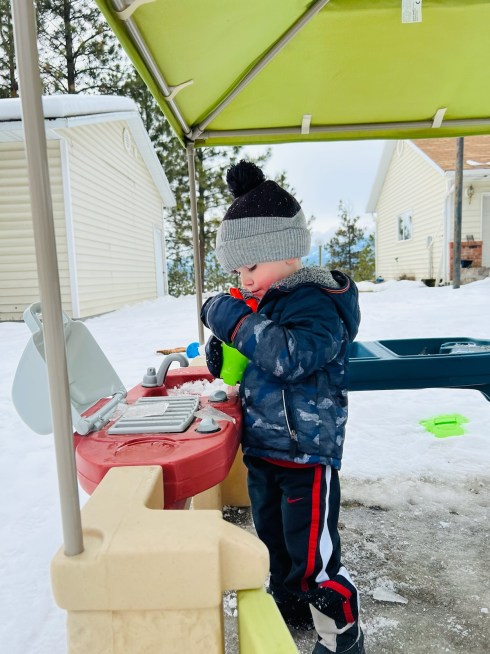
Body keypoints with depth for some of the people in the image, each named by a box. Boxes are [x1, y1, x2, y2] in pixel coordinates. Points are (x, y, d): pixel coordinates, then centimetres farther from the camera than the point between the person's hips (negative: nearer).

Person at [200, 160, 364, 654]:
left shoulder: (316, 301, -19)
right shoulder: (260, 302, 5)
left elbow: (295, 356, -36)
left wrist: (237, 321, -29)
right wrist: (226, 356, -3)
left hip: (306, 452, -9)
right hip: (261, 448, 9)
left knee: (314, 557, 6)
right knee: (273, 540, 26)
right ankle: (290, 609, 50)